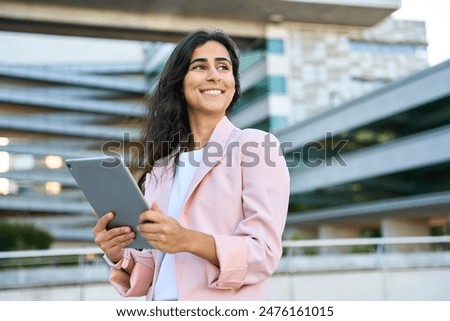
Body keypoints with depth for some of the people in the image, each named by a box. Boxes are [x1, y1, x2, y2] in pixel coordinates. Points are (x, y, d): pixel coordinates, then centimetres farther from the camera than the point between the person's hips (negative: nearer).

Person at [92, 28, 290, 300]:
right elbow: (156, 266, 8)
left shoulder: (257, 147, -7)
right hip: (161, 306, 4)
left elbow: (265, 253, -14)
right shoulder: (160, 166, 8)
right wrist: (119, 256, -10)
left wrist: (188, 241, -26)